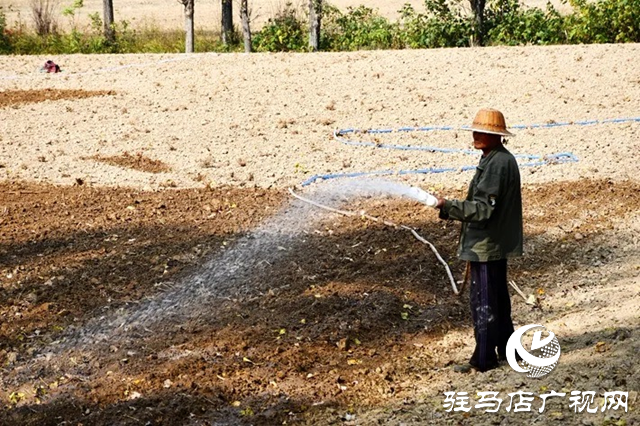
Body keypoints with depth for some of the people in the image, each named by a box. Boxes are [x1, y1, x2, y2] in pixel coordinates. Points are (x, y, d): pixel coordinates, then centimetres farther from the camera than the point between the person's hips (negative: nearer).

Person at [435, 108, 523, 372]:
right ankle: (506, 349, 30)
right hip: (497, 243, 11)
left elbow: (482, 209, -24)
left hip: (486, 245, -11)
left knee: (483, 301, -3)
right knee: (498, 299, 19)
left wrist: (448, 207, -20)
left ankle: (483, 359, 4)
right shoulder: (504, 159, 12)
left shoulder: (496, 164, -21)